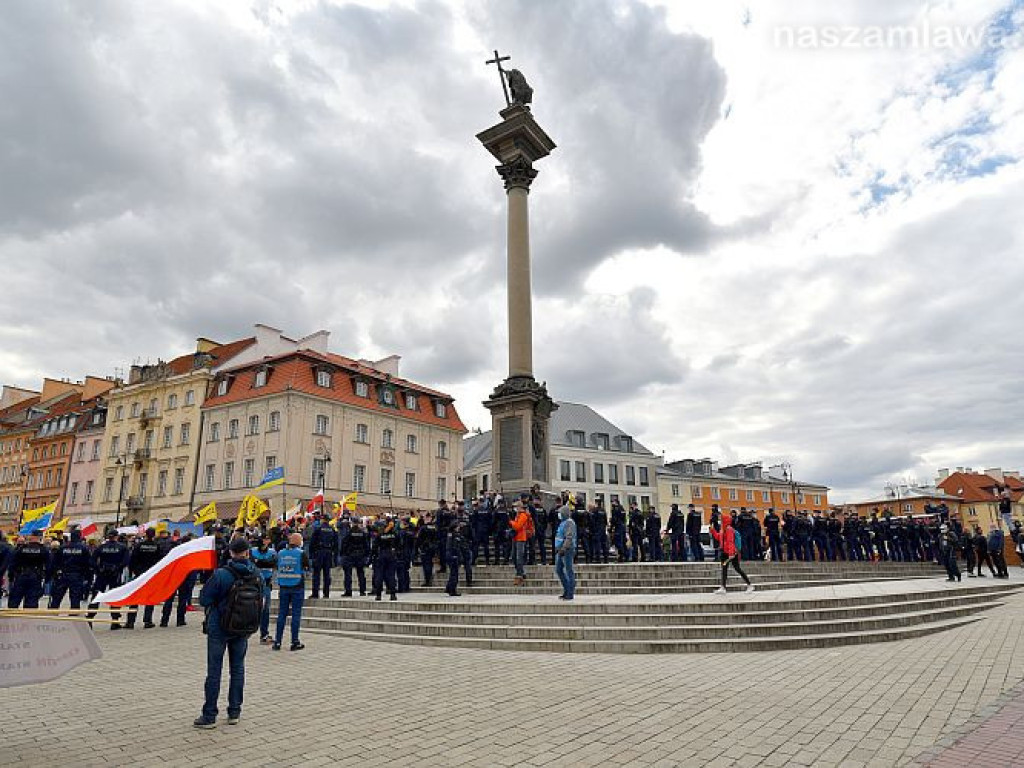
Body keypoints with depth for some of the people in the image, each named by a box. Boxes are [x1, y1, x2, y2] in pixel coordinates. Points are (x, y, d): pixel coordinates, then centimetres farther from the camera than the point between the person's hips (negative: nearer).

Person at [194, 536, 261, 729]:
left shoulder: (221, 574, -19)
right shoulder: (256, 574, -7)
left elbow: (204, 600, -13)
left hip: (219, 628, -3)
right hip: (244, 628, 4)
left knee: (214, 671, 7)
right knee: (238, 668, 14)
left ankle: (209, 716, 14)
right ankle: (234, 713, 21)